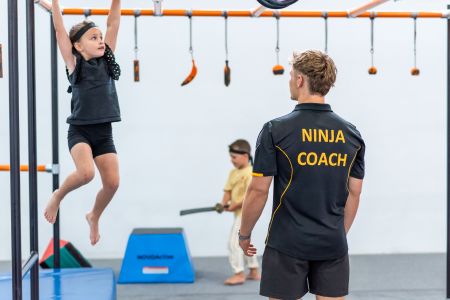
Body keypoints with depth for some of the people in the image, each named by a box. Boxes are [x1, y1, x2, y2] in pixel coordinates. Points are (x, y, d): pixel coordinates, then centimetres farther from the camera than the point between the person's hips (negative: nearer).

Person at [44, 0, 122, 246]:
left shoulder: (106, 60, 8)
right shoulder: (74, 63, -1)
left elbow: (113, 24, 5)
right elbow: (59, 29, -7)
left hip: (104, 133, 4)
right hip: (79, 131, -4)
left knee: (112, 182, -4)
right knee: (86, 172, -27)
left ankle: (94, 216, 25)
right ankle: (58, 196, 5)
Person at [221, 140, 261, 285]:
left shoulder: (250, 173, -17)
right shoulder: (233, 172, 10)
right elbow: (228, 190, 7)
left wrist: (235, 205, -20)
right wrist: (224, 203, -10)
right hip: (239, 213, 10)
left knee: (234, 242, -10)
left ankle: (238, 274, -3)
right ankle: (254, 272, 30)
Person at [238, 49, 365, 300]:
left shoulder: (276, 130, -10)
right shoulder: (351, 134, 3)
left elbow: (258, 191, -8)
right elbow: (354, 194, 9)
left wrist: (244, 235, 5)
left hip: (287, 244, -3)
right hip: (333, 246, 4)